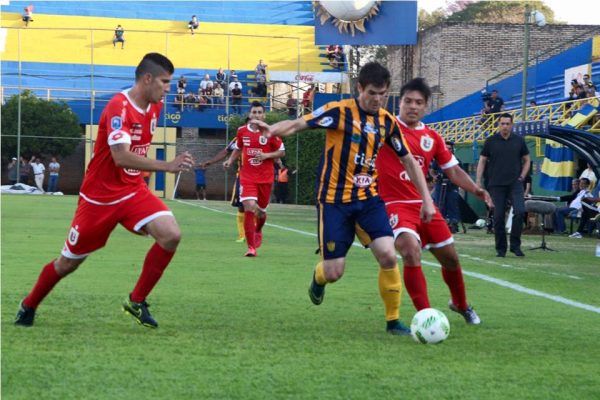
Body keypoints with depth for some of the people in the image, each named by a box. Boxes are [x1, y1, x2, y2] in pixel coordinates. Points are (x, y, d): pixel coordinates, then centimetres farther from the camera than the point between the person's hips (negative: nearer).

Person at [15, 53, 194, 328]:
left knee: (171, 235, -18)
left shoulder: (155, 107, 2)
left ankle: (136, 301, -3)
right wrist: (167, 166, -40)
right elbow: (121, 157, -35)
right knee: (69, 262, 6)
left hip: (133, 191, 6)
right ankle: (28, 307, 33)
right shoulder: (119, 107, -23)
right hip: (99, 197, -6)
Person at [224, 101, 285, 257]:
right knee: (249, 207, -17)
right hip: (247, 177, 0)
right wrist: (230, 160, 4)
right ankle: (251, 247, -9)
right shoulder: (242, 131, 1)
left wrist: (266, 155, -15)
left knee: (261, 210, 12)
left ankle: (258, 231, 50)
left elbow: (282, 151, 1)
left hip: (265, 178, 0)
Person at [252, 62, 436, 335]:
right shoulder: (340, 111, -11)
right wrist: (273, 129, -39)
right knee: (334, 272, -4)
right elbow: (298, 124, -17)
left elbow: (408, 161, 14)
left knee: (388, 255, -16)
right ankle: (319, 277, 36)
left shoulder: (387, 121, 4)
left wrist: (426, 199, 9)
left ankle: (393, 320, 1)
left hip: (369, 199, 4)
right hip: (334, 200, -4)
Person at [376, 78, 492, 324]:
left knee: (450, 258, 14)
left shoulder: (432, 138, 9)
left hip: (424, 204, 6)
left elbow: (452, 170, 13)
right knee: (411, 252, -29)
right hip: (395, 205, -6)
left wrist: (475, 189, -2)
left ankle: (460, 304, 42)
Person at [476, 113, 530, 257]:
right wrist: (478, 182, 1)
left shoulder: (519, 141, 6)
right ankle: (500, 248, 10)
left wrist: (522, 177, 3)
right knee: (498, 217, -1)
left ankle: (515, 245, -6)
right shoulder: (490, 141, 4)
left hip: (515, 183, 0)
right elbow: (482, 161, 8)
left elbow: (527, 160, 15)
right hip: (496, 184, 0)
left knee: (519, 211, -17)